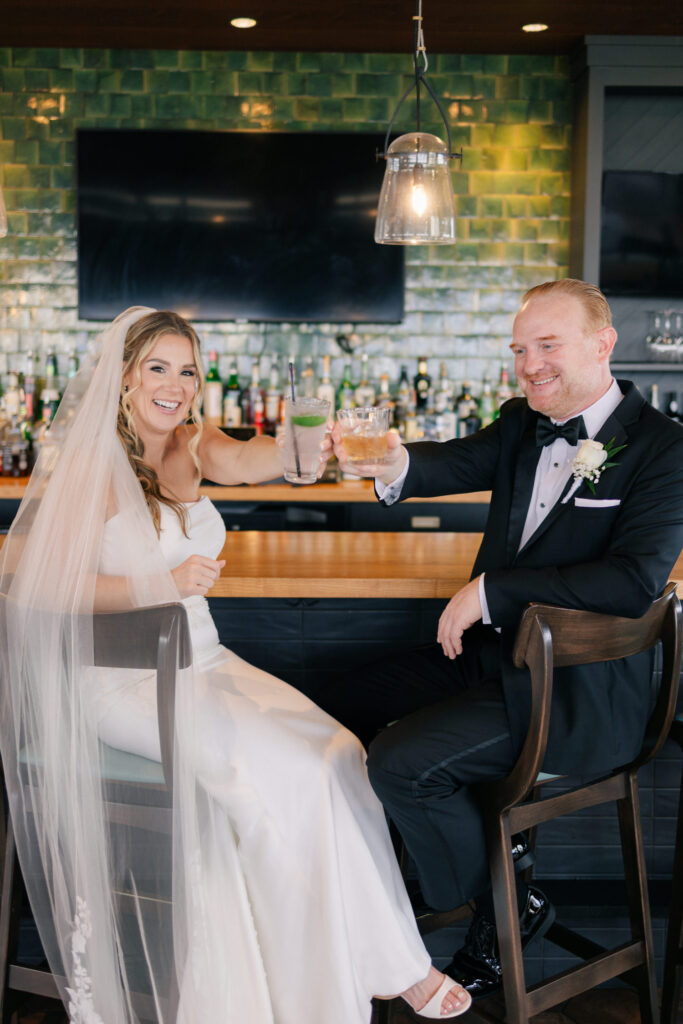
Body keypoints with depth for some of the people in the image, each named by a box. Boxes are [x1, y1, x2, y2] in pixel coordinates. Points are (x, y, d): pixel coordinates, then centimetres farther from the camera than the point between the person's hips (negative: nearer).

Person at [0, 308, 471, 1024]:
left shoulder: (189, 446, 11)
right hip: (124, 683, -7)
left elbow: (247, 462, -12)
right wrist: (165, 584, -24)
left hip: (201, 663, 7)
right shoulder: (92, 461, -9)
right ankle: (390, 965, -6)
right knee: (281, 767, -22)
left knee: (334, 751, -13)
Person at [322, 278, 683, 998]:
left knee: (400, 761, -21)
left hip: (576, 691, -8)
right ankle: (494, 839, 19)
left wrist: (490, 588, -24)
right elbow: (465, 460, -10)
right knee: (337, 717, 6)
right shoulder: (523, 422, 7)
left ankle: (505, 911, 5)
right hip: (493, 649, 8)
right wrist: (397, 464, -34)